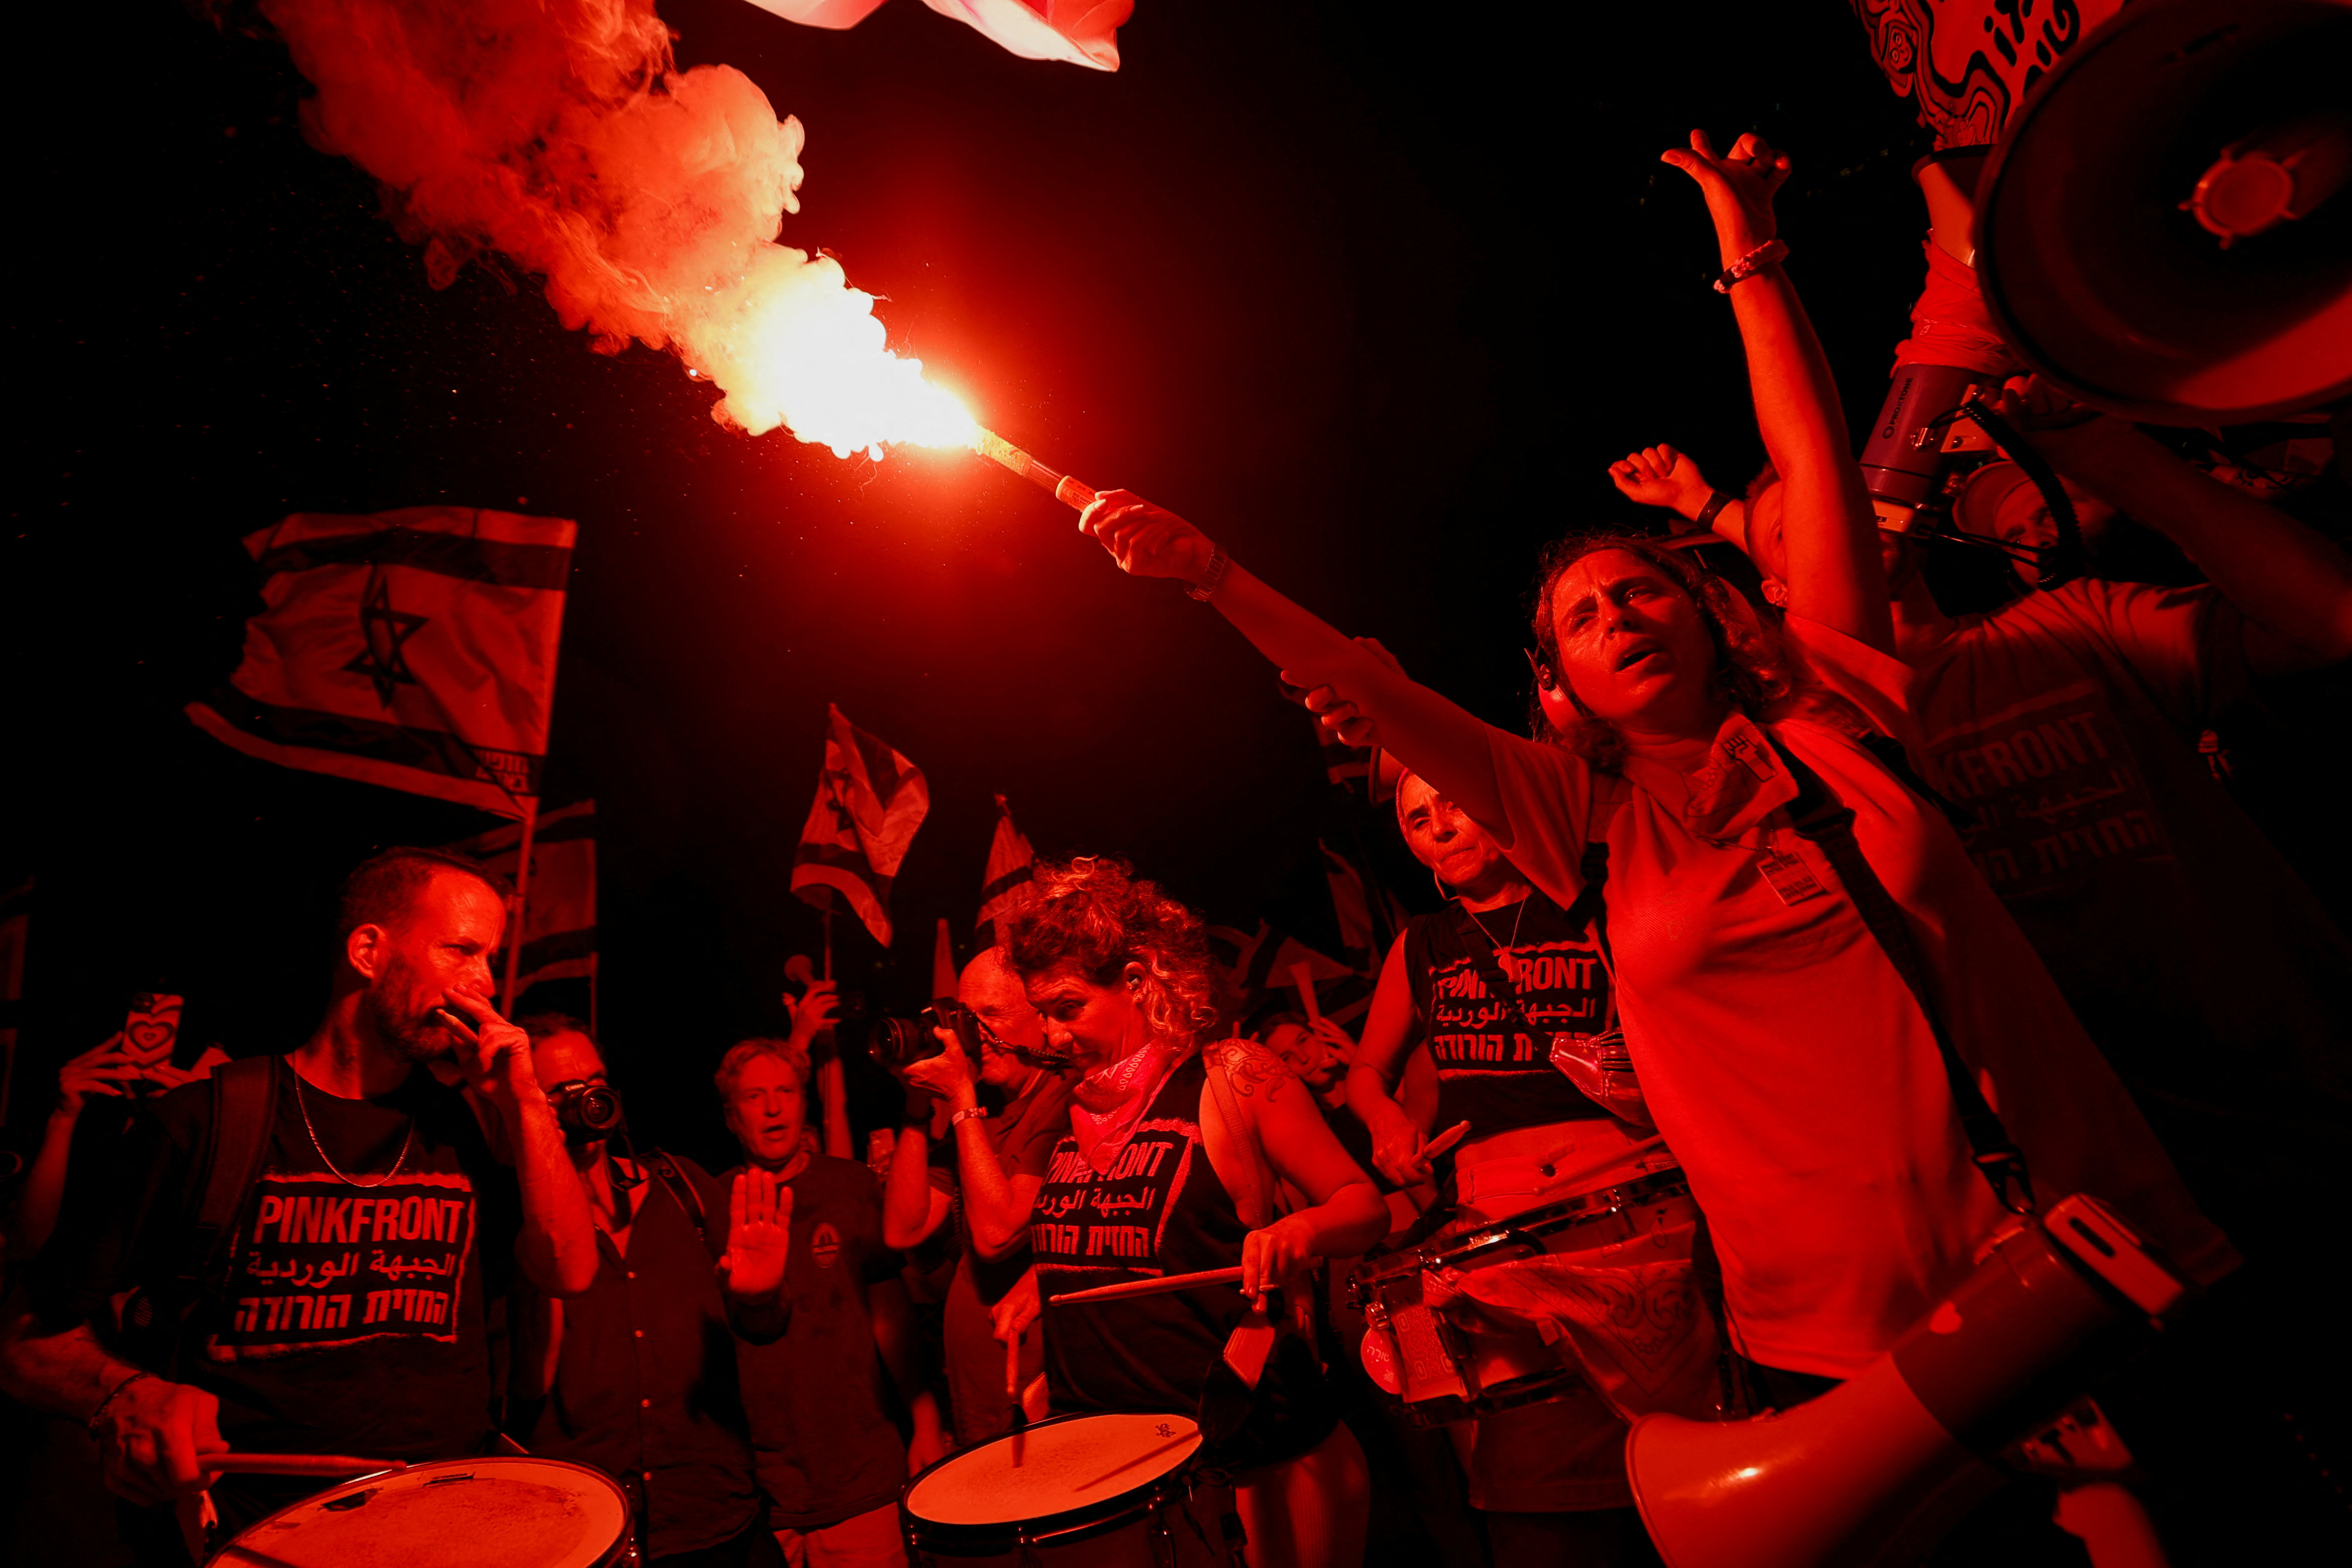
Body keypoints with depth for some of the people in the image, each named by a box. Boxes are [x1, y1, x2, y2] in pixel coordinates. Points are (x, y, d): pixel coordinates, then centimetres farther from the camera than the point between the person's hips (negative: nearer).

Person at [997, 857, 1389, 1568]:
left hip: (1244, 1436, -4)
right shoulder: (1071, 1108, 7)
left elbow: (1364, 1205, -11)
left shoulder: (1230, 1076, -8)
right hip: (1100, 1441, 5)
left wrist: (1301, 1229, -28)